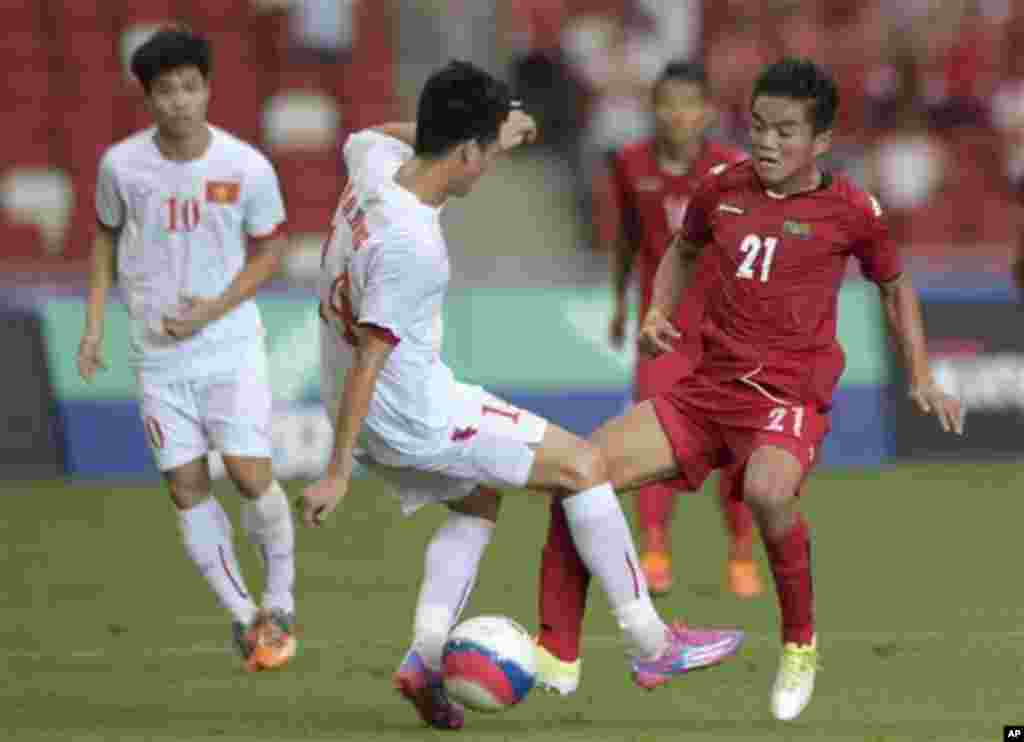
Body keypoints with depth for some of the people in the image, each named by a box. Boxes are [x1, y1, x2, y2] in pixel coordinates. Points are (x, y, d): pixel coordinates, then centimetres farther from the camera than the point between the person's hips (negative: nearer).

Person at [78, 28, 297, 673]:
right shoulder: (122, 164, -8)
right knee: (187, 488, 0)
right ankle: (244, 617, 14)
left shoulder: (247, 167, -11)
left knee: (251, 476, -11)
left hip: (231, 345, -2)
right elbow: (107, 235, 10)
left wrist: (214, 310, -13)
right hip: (159, 353, 2)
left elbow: (269, 251, 1)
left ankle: (281, 606, 12)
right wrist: (95, 322, 3)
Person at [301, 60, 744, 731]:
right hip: (417, 415, -9)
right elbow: (368, 362, -26)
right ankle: (652, 646, 5)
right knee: (582, 465, 1)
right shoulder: (412, 248, -29)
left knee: (478, 502, 27)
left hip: (366, 413, 9)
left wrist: (492, 126, 21)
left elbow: (370, 135, 22)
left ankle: (426, 657, 11)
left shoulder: (375, 166, -5)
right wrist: (338, 472, -21)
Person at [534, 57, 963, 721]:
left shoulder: (851, 211, -4)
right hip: (708, 388, 5)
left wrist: (922, 379, 9)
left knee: (767, 492, -39)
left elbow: (895, 287, 14)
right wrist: (659, 312, 9)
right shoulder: (724, 188, 6)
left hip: (789, 397, -5)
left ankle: (800, 644, -13)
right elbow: (685, 251, 27)